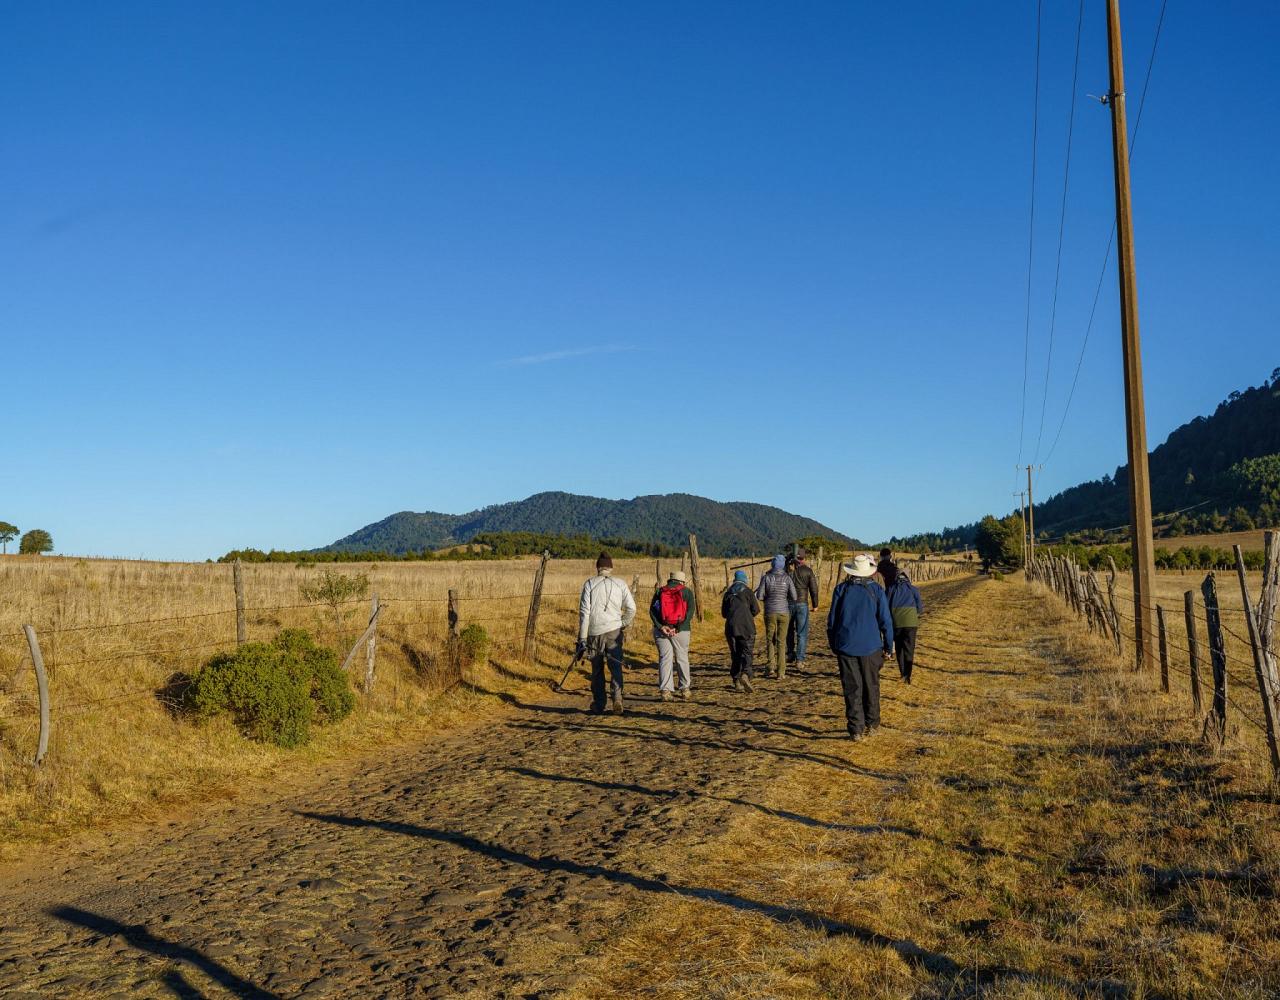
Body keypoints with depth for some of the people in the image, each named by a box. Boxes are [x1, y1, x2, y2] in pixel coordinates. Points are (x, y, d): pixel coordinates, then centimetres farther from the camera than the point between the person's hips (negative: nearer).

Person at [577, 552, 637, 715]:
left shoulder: (589, 584, 0)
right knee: (616, 666, 3)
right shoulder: (620, 584, 4)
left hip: (594, 632, 0)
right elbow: (631, 608, 2)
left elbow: (584, 612, -5)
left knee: (597, 670, 11)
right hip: (614, 630, 0)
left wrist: (582, 638, -4)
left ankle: (598, 705, 15)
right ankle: (617, 697, -17)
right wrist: (623, 625, 19)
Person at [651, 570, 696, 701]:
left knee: (665, 658, 2)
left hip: (661, 630, 1)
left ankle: (665, 690, -4)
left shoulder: (660, 592, 8)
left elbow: (652, 610, -2)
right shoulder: (686, 592, 3)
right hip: (681, 631, -1)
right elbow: (690, 612, -7)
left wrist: (660, 626, -11)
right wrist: (678, 628, -12)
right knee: (682, 658, 11)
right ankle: (684, 689, 19)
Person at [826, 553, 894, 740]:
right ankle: (871, 724, 23)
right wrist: (888, 646, 7)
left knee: (852, 688, 4)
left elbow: (832, 620, 3)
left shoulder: (841, 589, -1)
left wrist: (834, 646, 15)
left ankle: (856, 729, 3)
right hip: (871, 647, 0)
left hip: (846, 646, 0)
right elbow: (886, 621, -3)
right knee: (871, 686, 15)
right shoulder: (876, 590, -4)